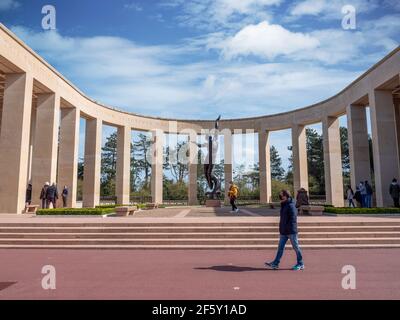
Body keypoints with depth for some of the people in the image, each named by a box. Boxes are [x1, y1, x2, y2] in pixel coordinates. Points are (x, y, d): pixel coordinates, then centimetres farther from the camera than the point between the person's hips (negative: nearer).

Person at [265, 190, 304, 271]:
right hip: (283, 232, 9)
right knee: (280, 247, 8)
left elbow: (293, 218, -19)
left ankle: (300, 264, 18)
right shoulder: (283, 205, 14)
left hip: (291, 231, -9)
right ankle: (275, 263, 11)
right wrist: (281, 227, 16)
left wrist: (289, 227, -21)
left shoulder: (291, 206, -14)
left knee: (296, 247, 4)